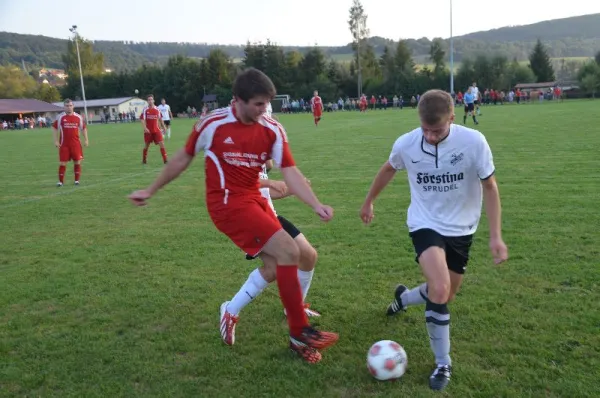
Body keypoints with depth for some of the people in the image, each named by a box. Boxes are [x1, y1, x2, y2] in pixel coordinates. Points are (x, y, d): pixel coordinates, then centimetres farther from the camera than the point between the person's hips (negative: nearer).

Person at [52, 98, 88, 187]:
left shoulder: (78, 117, 3)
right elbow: (54, 128, 4)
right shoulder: (60, 117, -1)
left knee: (77, 161, 3)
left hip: (76, 143, 1)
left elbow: (84, 128, 12)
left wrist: (86, 139, 6)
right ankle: (60, 181, 8)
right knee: (62, 163, 0)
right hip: (64, 144, -1)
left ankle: (77, 180, 14)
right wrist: (56, 141, -2)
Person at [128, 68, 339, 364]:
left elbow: (290, 173, -6)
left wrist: (316, 205, -20)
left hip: (255, 200, 7)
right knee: (288, 252, -16)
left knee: (276, 266, 4)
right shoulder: (213, 125, -11)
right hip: (228, 203, -6)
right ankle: (299, 333, -5)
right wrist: (151, 190, 10)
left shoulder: (273, 130, -2)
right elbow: (183, 158, 2)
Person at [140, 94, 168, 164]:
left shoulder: (157, 109, 4)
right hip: (148, 131, -1)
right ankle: (144, 160, 25)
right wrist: (145, 128, -22)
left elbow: (160, 119, 15)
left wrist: (163, 127, 16)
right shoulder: (145, 110, -4)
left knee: (161, 144, -9)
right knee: (146, 145, 9)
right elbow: (142, 119, -9)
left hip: (156, 130, 1)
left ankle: (165, 160, -8)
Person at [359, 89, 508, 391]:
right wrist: (369, 202, 18)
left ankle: (404, 297, 46)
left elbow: (489, 187, -8)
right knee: (440, 289, -23)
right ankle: (443, 364, -1)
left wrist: (496, 235, -14)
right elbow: (388, 170, 6)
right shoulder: (406, 144, -17)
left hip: (461, 229, 2)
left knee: (445, 296, 12)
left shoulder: (474, 142, -21)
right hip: (425, 224, -2)